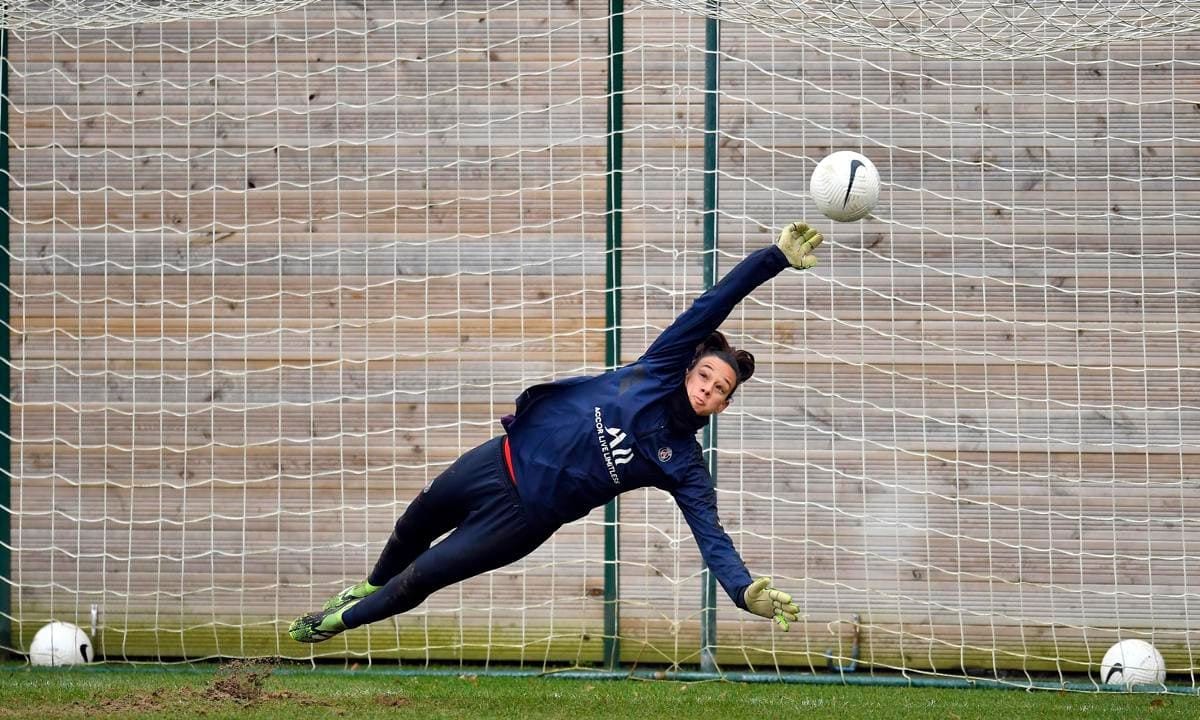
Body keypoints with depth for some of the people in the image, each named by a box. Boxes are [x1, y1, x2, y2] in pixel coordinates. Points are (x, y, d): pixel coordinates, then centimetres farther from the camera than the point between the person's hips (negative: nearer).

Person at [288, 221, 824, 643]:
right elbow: (710, 308, -19)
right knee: (413, 528, 25)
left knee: (419, 579, 2)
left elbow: (712, 539, -21)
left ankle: (342, 620, 29)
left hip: (526, 512, -3)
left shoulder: (683, 467, -15)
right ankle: (372, 585, 57)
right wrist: (775, 258, -28)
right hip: (506, 457, 3)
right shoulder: (661, 370, -12)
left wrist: (747, 593, -39)